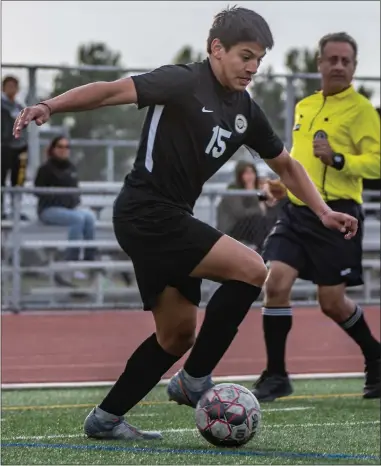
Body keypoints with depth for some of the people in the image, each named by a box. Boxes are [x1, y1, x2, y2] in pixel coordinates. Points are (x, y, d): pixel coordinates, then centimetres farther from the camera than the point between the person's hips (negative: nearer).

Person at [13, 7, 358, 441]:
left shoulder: (245, 111, 12)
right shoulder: (184, 82, -12)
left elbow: (285, 165, 24)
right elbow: (114, 90, -23)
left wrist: (323, 211, 15)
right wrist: (49, 106, -35)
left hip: (170, 219, 9)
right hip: (146, 213, -9)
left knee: (177, 334, 12)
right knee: (251, 270, -17)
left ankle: (106, 418, 21)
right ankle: (195, 380, -7)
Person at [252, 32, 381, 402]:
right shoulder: (304, 107, 14)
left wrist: (337, 159, -27)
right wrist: (286, 181, 15)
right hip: (297, 211, 5)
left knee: (332, 302, 2)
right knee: (276, 283, -11)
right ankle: (276, 375, -1)